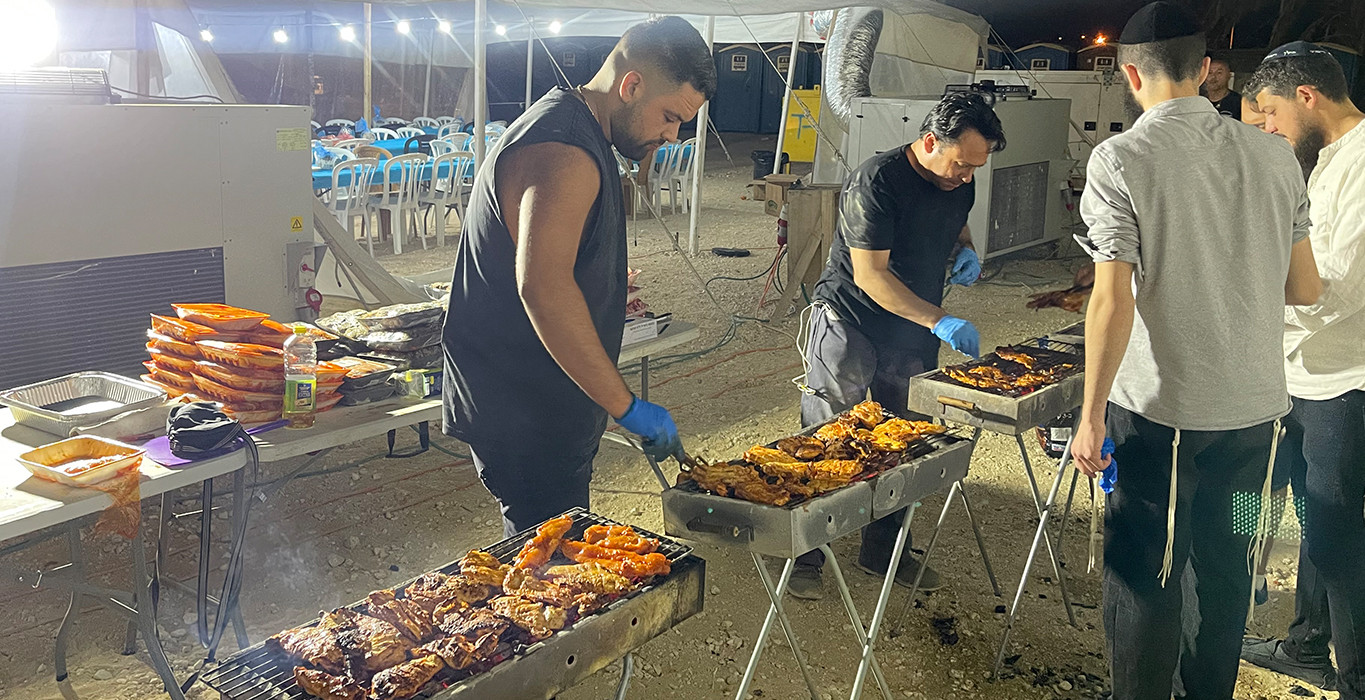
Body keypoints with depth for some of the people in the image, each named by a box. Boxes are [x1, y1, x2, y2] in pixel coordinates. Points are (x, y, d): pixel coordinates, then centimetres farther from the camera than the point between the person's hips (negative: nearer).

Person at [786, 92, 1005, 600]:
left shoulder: (960, 183, 0)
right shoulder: (876, 181, -22)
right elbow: (870, 275, -25)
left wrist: (965, 250, -2)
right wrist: (939, 321, -31)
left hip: (915, 329, 7)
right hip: (849, 322, -6)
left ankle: (883, 550, 27)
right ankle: (806, 555, 12)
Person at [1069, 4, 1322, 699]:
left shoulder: (1121, 159, -12)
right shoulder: (1273, 155, 2)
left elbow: (1114, 301, -17)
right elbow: (1303, 289, 7)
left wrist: (1092, 414, -10)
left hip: (1163, 409, -5)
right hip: (1257, 406, 5)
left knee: (1145, 575, 7)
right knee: (1225, 562, 20)